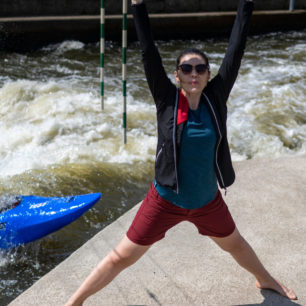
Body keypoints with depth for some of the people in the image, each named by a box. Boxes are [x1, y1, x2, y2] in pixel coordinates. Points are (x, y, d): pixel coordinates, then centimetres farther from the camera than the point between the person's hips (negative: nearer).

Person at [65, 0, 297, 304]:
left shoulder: (215, 98, -10)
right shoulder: (167, 100, -15)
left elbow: (235, 50, -10)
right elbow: (148, 53, -21)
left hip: (208, 202, 3)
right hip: (165, 202, -3)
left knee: (236, 245, 29)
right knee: (122, 257, 5)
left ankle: (265, 279, 58)